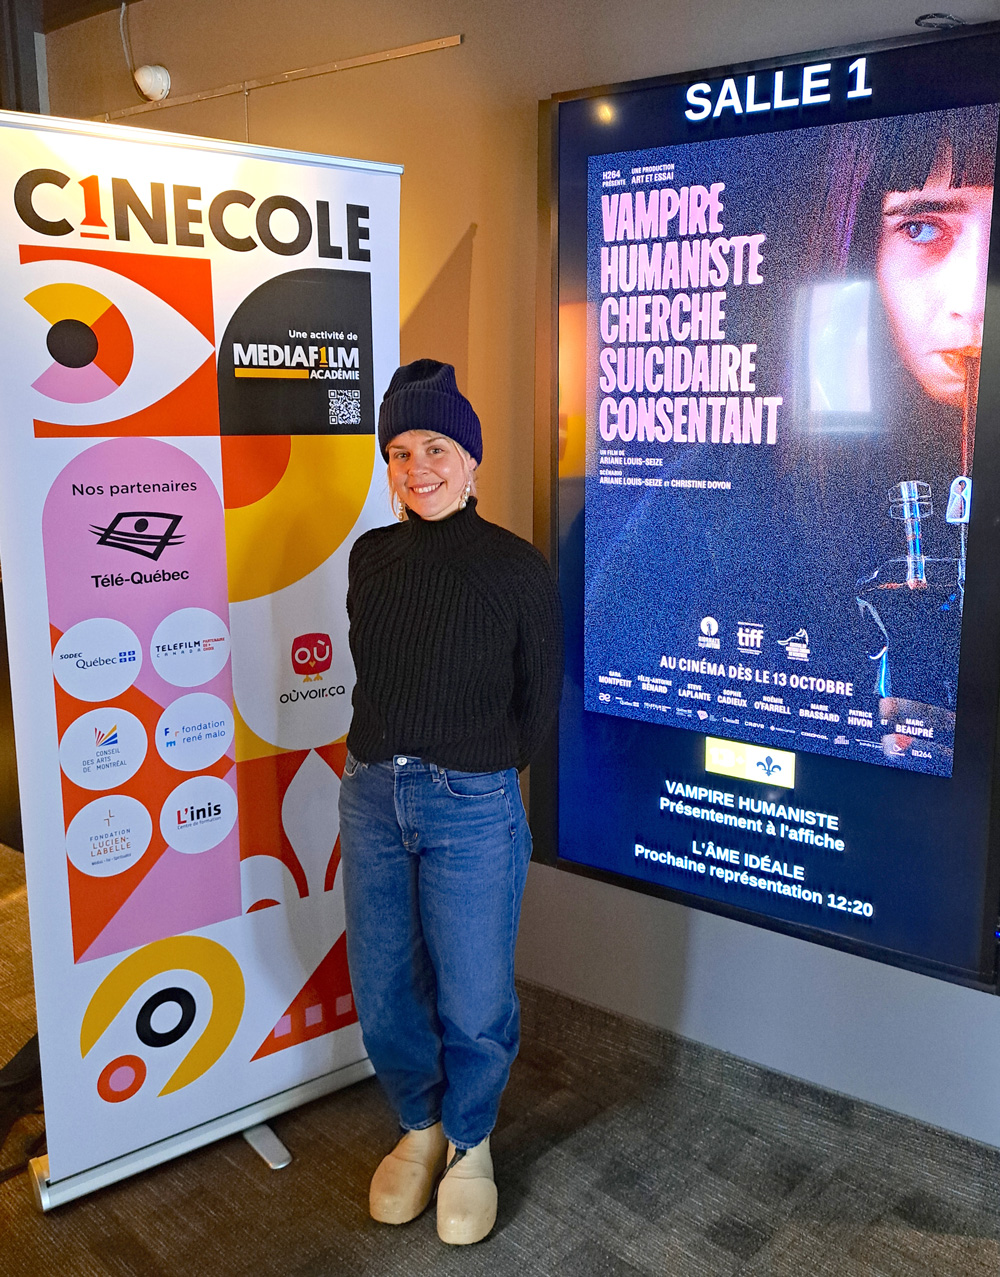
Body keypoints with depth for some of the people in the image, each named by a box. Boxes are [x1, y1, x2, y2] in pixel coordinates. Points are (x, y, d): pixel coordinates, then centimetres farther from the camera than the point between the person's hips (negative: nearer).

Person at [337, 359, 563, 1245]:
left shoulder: (517, 568, -7)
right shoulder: (372, 558, 4)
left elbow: (539, 703, 0)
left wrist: (475, 768, 4)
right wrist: (391, 760, 9)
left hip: (472, 806, -4)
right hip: (372, 794, 4)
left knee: (473, 999, 5)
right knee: (382, 989, 13)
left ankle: (470, 1145, 33)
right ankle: (420, 1125, 40)